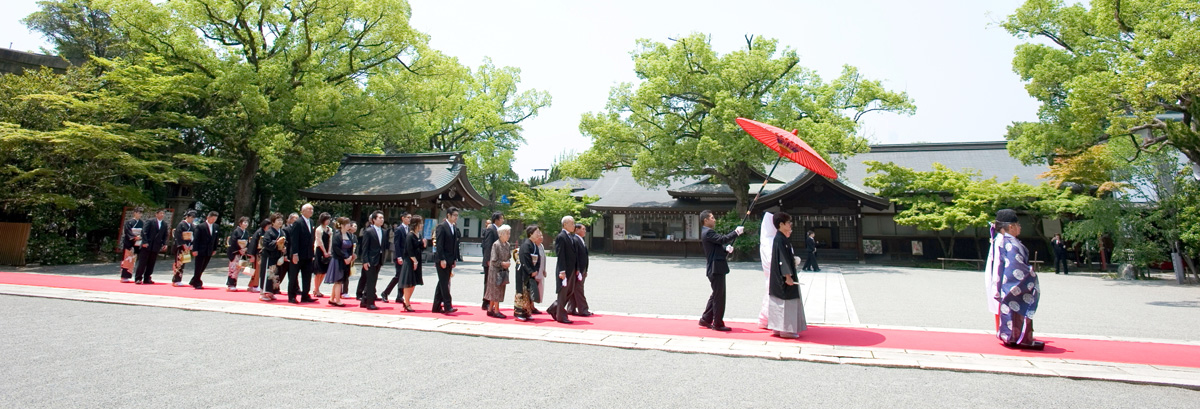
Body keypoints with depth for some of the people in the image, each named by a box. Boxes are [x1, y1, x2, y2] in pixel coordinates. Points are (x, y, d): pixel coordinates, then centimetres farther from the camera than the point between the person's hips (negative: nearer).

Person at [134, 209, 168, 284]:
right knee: (142, 263, -1)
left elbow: (165, 236, 14)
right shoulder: (150, 222, -2)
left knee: (151, 264, 6)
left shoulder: (165, 224, 12)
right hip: (147, 246, -4)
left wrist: (164, 244, 0)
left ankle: (147, 279, 12)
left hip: (156, 247, 4)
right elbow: (144, 232, -7)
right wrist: (145, 242, -15)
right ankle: (138, 279, 4)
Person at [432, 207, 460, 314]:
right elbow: (439, 244, -15)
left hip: (450, 260, 8)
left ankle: (437, 306, 17)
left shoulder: (454, 229, 14)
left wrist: (455, 259, 11)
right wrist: (442, 259, -20)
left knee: (442, 283, 11)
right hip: (442, 260, -8)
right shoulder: (442, 227, -10)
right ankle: (447, 306, -8)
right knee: (444, 283, -8)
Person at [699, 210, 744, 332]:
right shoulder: (708, 232, -15)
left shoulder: (708, 232, 18)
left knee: (715, 295, 17)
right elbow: (722, 239, -24)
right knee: (719, 296, -3)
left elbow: (718, 244, 18)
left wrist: (726, 248, -2)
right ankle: (718, 324, 5)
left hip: (715, 268, 11)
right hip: (716, 268, -11)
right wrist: (736, 232, -16)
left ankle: (705, 320, 23)